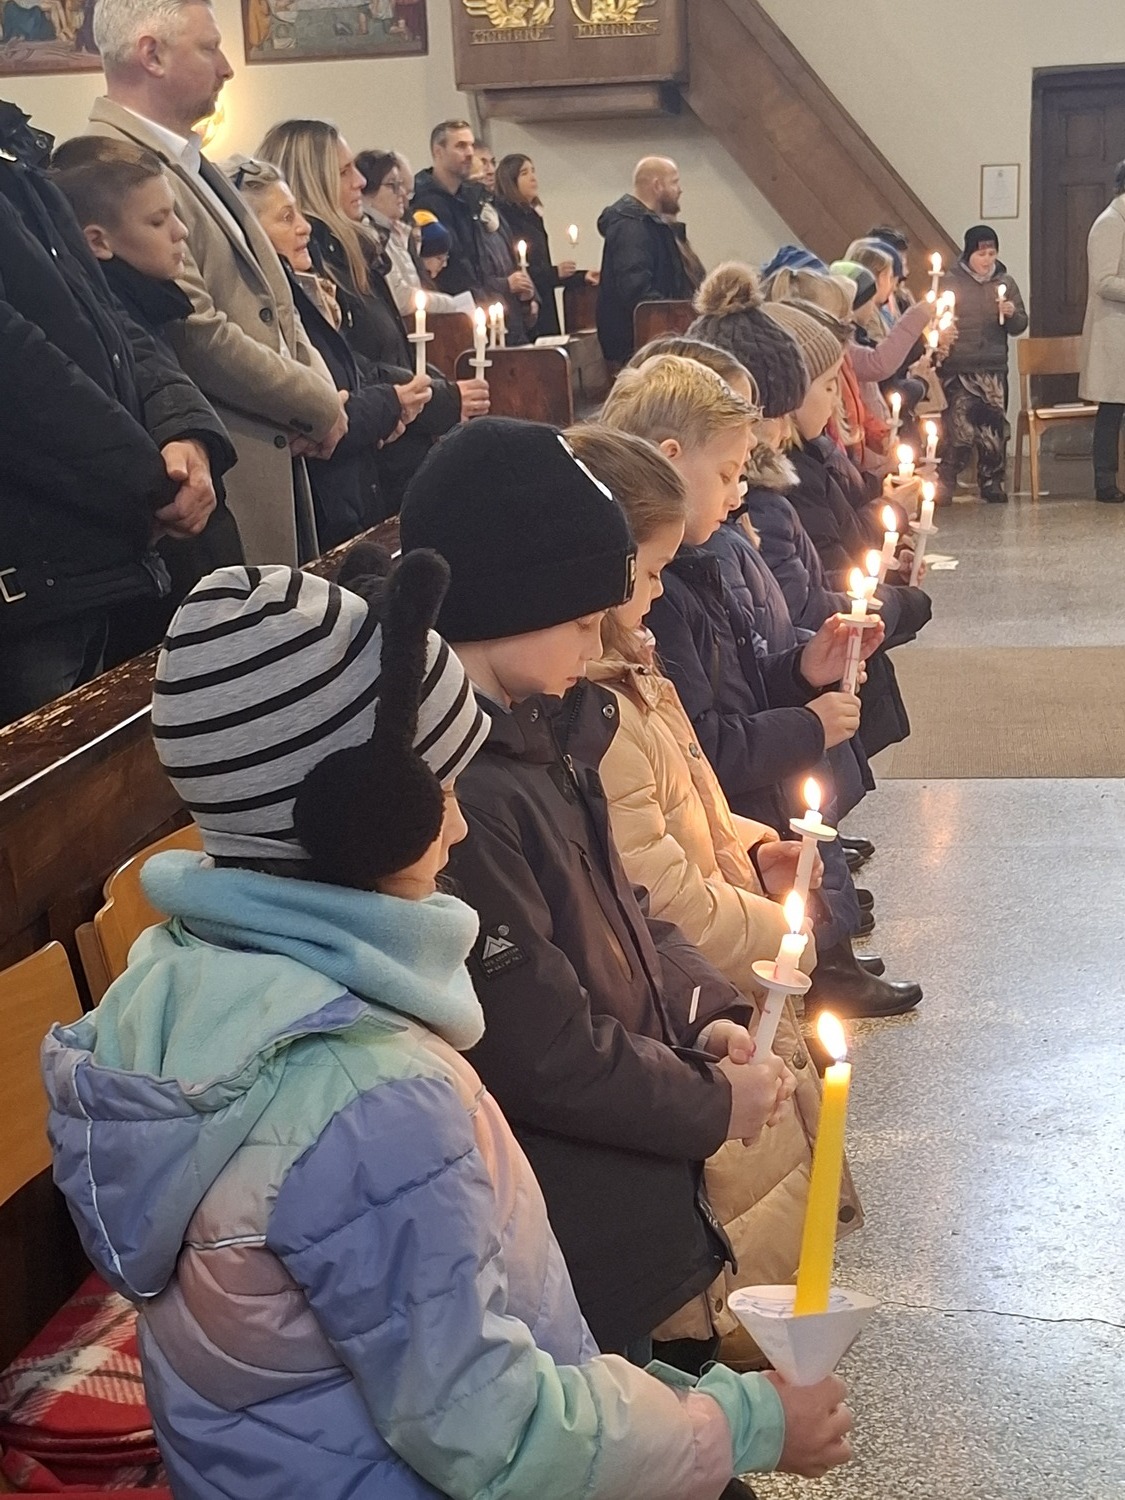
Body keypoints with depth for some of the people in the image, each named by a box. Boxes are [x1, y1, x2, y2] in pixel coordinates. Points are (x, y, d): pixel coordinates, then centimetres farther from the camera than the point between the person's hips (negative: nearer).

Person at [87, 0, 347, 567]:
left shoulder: (188, 163, 16)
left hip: (278, 448, 10)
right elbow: (198, 337, -21)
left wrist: (319, 386, 2)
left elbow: (272, 303, 21)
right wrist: (317, 404, -10)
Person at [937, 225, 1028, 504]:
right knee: (959, 431, -10)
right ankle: (943, 486, 0)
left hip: (994, 370, 3)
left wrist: (1011, 315, -9)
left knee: (994, 429, 3)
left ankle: (993, 485, 16)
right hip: (958, 370, -3)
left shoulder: (1005, 282, 10)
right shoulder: (950, 282, 1)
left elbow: (1020, 326, 12)